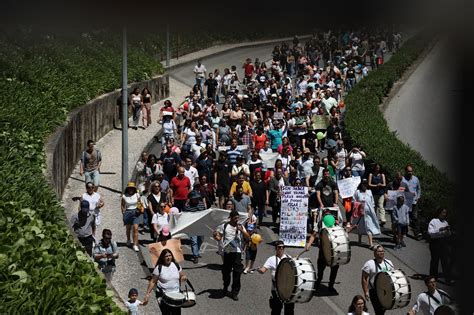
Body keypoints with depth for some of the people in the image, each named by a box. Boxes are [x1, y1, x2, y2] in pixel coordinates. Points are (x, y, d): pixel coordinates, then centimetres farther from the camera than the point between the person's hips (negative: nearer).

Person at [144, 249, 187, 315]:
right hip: (163, 295, -4)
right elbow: (153, 282, -6)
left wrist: (183, 277, -12)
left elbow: (182, 276, 13)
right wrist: (148, 294, -12)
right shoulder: (159, 268, -8)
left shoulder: (176, 265, 3)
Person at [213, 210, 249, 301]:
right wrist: (215, 235, -17)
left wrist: (242, 230, -9)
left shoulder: (241, 227, 11)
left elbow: (248, 237, 5)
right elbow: (219, 238, 5)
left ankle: (235, 292, 2)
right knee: (226, 271, 9)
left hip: (237, 252, 1)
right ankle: (225, 288, 30)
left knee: (237, 273, -4)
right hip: (227, 252, -1)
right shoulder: (224, 226, 5)